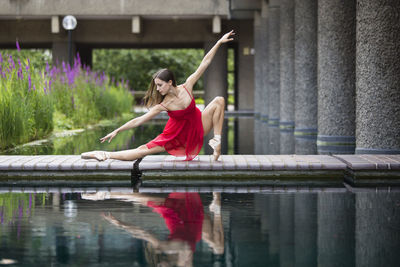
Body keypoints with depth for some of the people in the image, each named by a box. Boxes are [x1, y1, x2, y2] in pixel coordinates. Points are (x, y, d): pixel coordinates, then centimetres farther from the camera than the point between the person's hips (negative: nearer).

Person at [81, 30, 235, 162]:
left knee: (219, 101, -13)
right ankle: (105, 155, -14)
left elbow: (204, 63, -13)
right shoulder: (164, 104, -19)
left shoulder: (186, 87, -16)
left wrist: (219, 43, -13)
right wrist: (117, 131, -20)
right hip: (177, 136, -2)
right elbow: (139, 120, -17)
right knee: (144, 150, -16)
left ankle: (217, 140, -15)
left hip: (197, 129, 2)